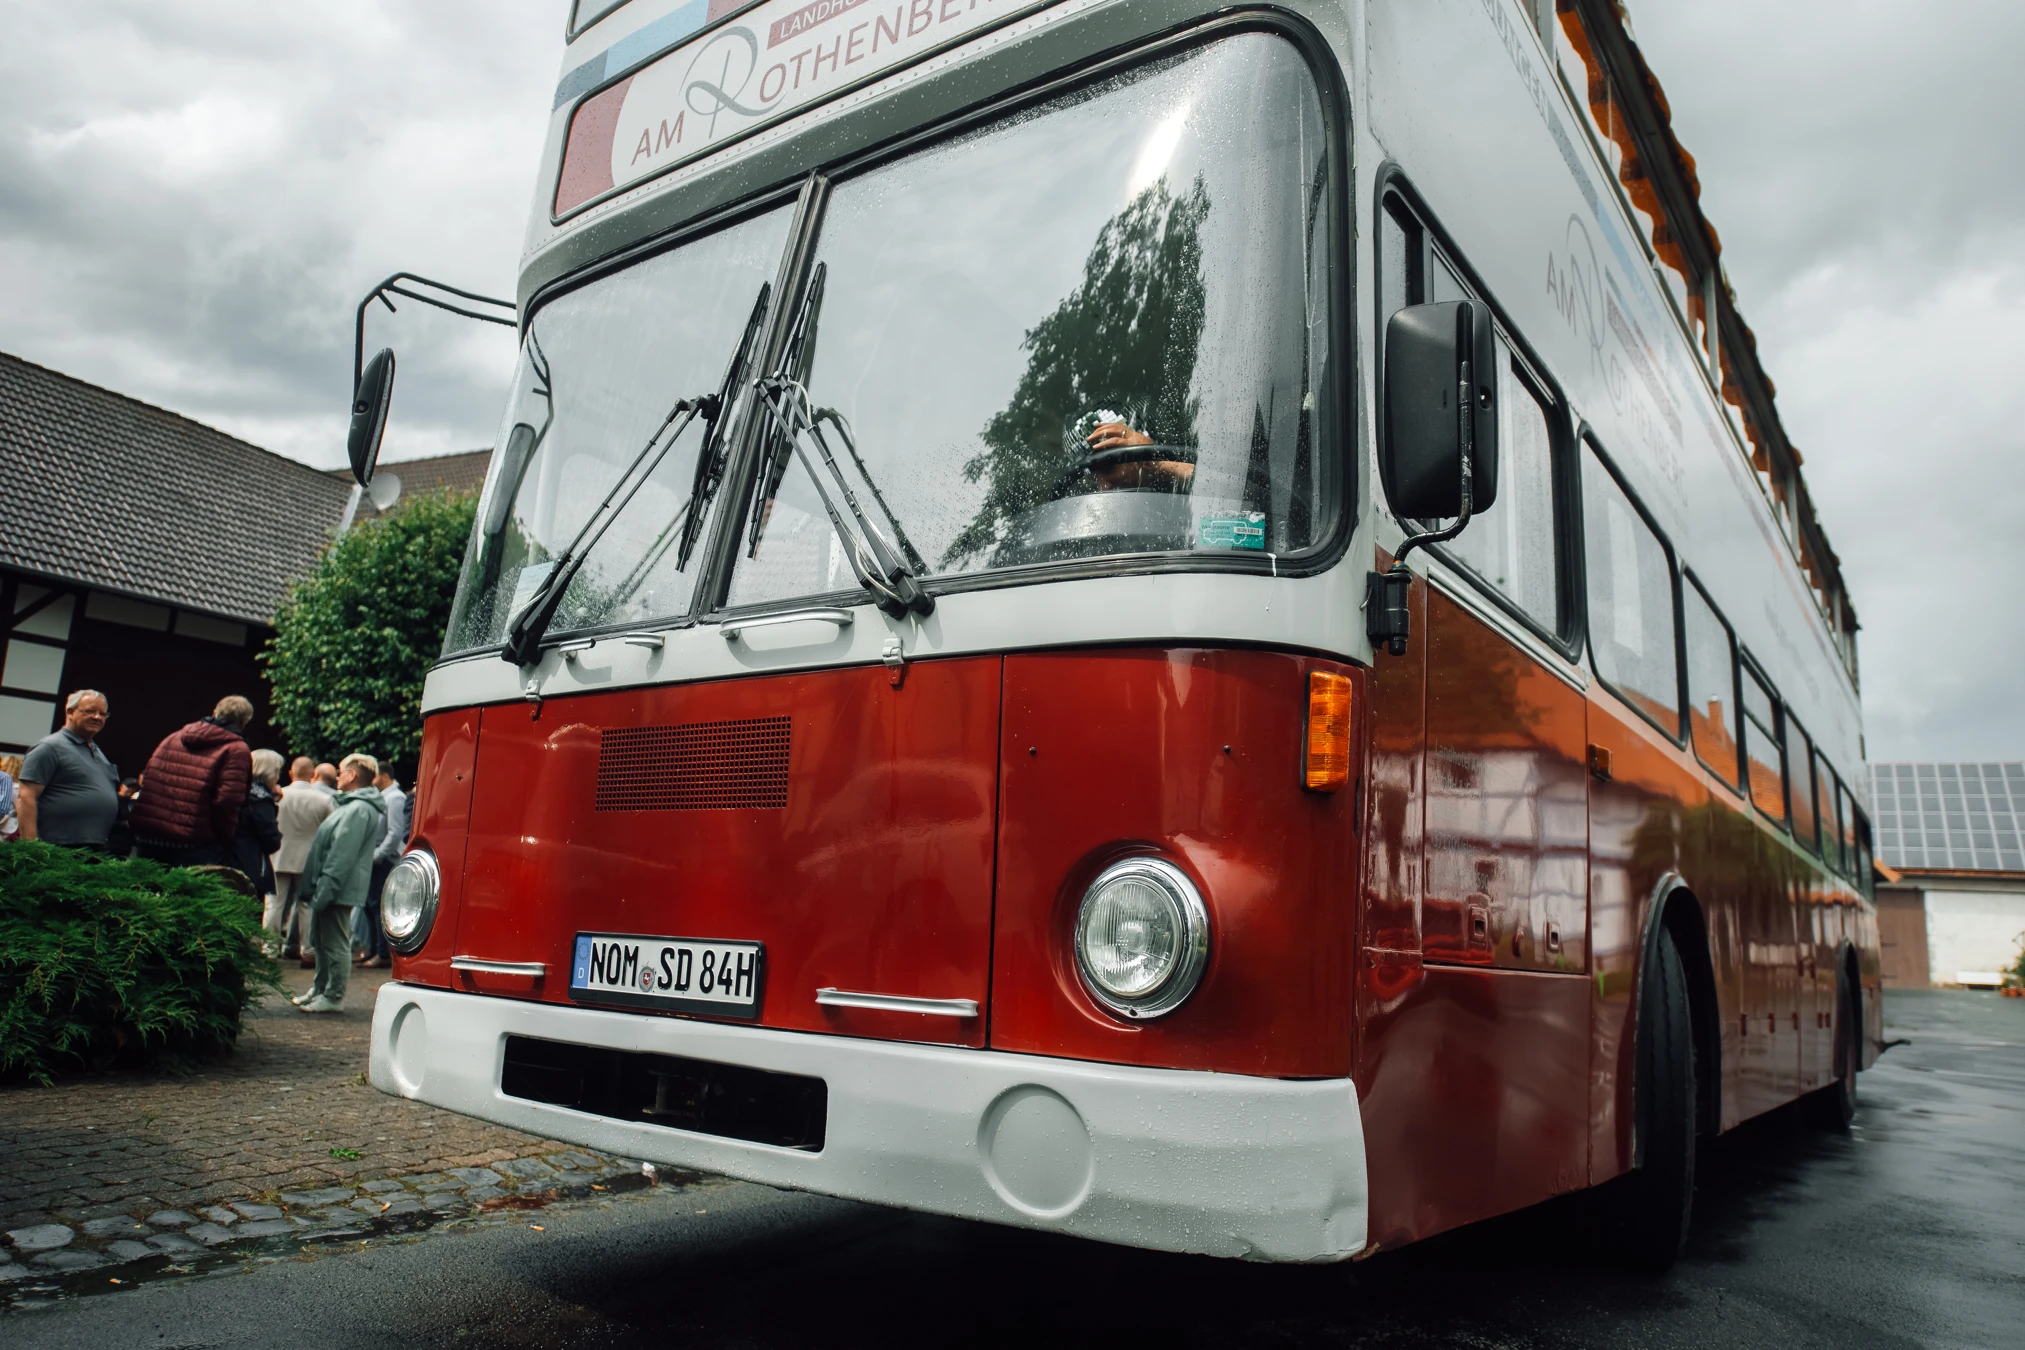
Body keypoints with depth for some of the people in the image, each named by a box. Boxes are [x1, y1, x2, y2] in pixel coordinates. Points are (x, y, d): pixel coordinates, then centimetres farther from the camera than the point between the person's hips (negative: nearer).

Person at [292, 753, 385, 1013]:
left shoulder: (359, 809, -19)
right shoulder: (352, 805, 18)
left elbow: (342, 854, -24)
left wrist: (325, 889, -24)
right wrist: (316, 888, 22)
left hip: (340, 891, -11)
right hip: (331, 889, 11)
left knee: (335, 943, -4)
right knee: (321, 941, 18)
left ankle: (334, 996, 3)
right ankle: (319, 989, 28)